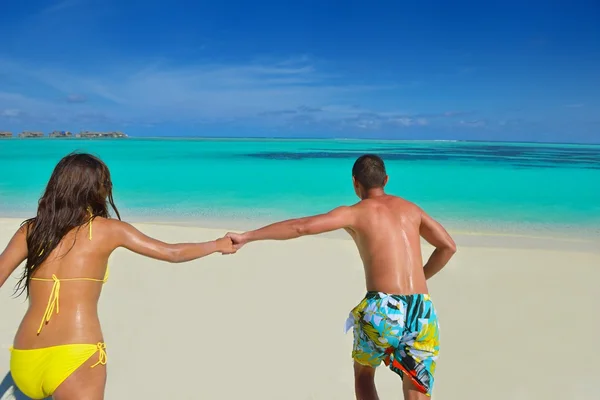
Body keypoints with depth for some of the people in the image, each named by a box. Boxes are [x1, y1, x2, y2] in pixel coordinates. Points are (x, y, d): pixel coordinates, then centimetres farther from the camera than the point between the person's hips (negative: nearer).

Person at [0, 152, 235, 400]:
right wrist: (218, 245, 21)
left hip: (24, 362, 5)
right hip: (76, 360, -5)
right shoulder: (108, 229, -2)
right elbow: (173, 254, 6)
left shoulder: (30, 230, 5)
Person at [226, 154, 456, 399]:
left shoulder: (355, 213, 3)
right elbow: (448, 246, 17)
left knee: (363, 372, 28)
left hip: (382, 310, -3)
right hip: (422, 313, 3)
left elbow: (300, 226, -8)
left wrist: (245, 237, -4)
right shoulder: (410, 208, 17)